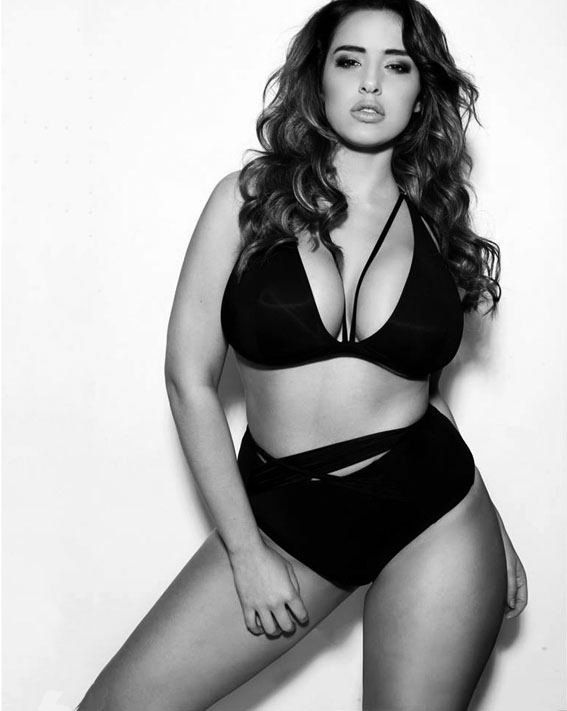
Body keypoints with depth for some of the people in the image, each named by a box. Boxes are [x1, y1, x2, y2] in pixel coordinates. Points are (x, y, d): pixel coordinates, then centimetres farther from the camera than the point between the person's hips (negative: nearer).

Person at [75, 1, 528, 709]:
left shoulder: (436, 223, 5)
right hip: (282, 513, 0)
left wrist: (490, 530, 10)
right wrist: (246, 549, -5)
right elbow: (190, 377, -3)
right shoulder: (249, 198, -2)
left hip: (434, 516, 1)